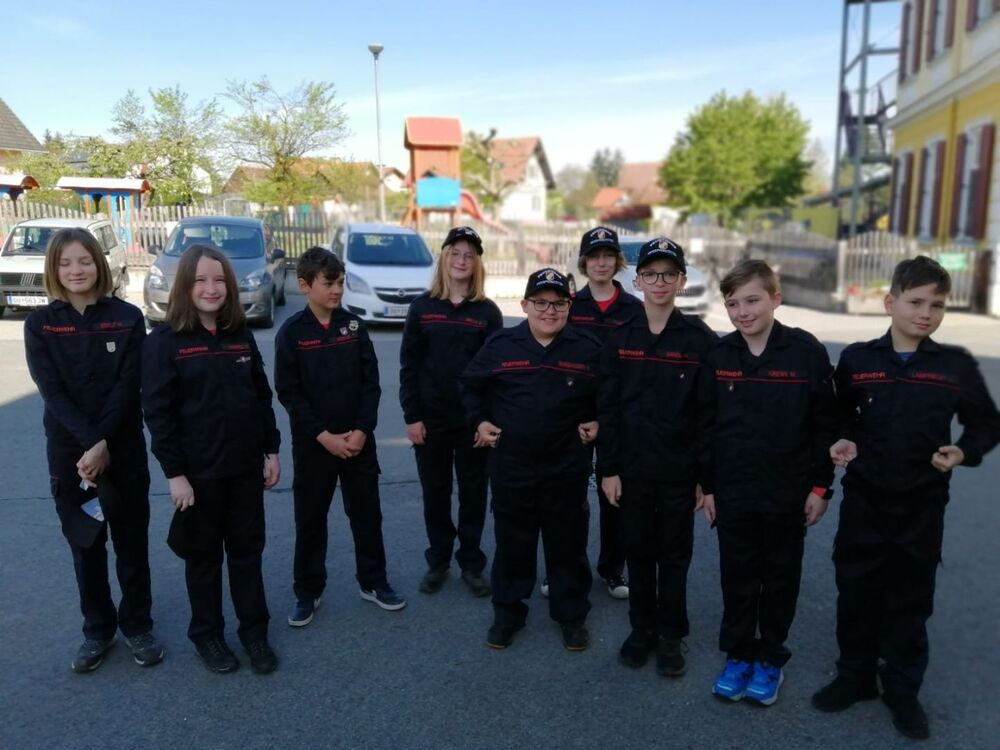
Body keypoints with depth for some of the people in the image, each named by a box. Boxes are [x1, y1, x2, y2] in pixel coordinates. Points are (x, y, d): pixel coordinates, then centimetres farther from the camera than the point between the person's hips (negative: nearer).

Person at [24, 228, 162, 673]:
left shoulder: (127, 318, -5)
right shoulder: (40, 324, -2)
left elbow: (127, 386, -10)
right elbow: (52, 391, -9)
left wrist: (103, 444, -18)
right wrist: (89, 444, -19)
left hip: (124, 448, -1)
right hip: (69, 450, 1)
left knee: (131, 542, 9)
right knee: (85, 544, 12)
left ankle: (138, 626, 25)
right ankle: (98, 629, 28)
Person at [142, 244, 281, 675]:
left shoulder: (241, 336, 5)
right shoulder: (164, 341, -9)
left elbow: (262, 397, 9)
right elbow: (157, 412, -11)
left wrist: (271, 450, 5)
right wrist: (174, 472, -14)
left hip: (246, 466, 4)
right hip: (198, 471, -4)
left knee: (247, 550, 13)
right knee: (204, 556, 12)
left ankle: (254, 630, 27)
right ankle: (207, 634, 29)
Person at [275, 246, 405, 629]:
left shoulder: (354, 326, 1)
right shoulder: (291, 333, -6)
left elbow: (371, 382, 0)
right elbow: (289, 393, -9)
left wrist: (362, 429, -10)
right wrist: (324, 436, -15)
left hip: (358, 440, 2)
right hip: (312, 444, -2)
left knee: (367, 514, 11)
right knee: (310, 520, 9)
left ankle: (373, 582, 28)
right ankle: (307, 592, 25)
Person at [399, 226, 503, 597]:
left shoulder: (488, 311, 0)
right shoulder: (422, 307, 2)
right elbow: (409, 365, 1)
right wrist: (411, 415, -5)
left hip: (474, 419, 0)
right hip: (431, 417, 1)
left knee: (473, 492, 9)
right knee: (435, 493, 11)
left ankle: (471, 563, 24)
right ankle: (438, 560, 28)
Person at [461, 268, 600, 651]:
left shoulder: (588, 349, -2)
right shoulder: (500, 345, -3)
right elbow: (471, 384, 12)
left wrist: (597, 422, 2)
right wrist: (479, 421, 4)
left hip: (567, 469, 0)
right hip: (510, 466, 0)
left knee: (568, 544, 11)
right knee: (512, 543, 13)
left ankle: (571, 615, 30)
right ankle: (507, 613, 31)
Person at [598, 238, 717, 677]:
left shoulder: (701, 340, -6)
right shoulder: (620, 339, 0)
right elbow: (607, 409, 0)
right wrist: (608, 469, -3)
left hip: (680, 471, -2)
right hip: (632, 468, 2)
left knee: (674, 555, 11)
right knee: (638, 551, 13)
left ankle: (670, 635, 27)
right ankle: (642, 628, 31)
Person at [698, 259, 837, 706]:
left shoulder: (806, 351, -9)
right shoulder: (719, 355, -2)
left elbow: (825, 424, -4)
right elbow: (706, 425, 3)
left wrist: (820, 486, -5)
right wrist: (707, 486, 3)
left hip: (788, 493, -2)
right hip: (732, 491, 2)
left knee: (780, 578, 13)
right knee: (737, 577, 13)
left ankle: (770, 659, 31)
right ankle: (738, 655, 30)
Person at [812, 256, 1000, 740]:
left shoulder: (957, 366, -5)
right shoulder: (857, 359, -3)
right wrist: (843, 442, -7)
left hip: (922, 505, 0)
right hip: (863, 499, 1)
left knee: (910, 601, 11)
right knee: (856, 592, 12)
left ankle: (903, 690, 30)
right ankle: (855, 676, 32)